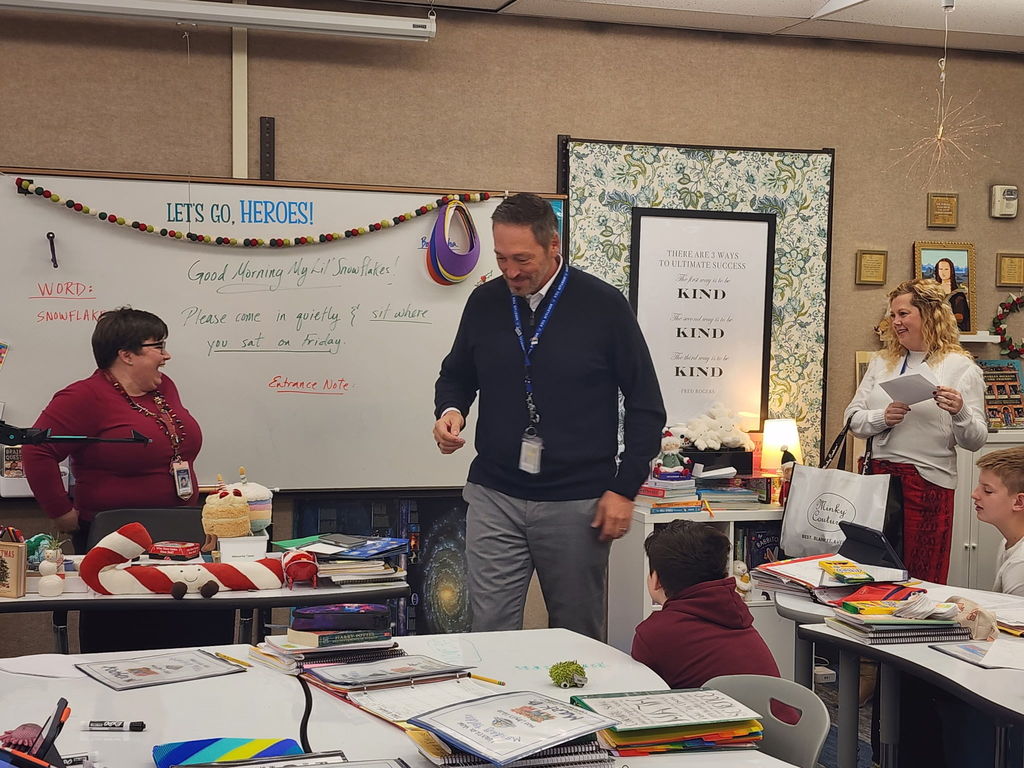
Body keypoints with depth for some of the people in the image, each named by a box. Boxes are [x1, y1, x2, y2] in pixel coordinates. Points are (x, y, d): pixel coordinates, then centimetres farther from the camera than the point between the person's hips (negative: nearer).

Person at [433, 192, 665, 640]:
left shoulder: (603, 306, -5)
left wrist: (625, 489, -4)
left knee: (578, 636, 8)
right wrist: (450, 411, -4)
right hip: (494, 498, 2)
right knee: (489, 633, 1)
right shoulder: (484, 303, 4)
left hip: (577, 503, -2)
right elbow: (456, 375, 20)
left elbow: (646, 405, 0)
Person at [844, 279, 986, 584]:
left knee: (923, 580, 2)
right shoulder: (881, 362, 14)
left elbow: (975, 441, -3)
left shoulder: (961, 367, 0)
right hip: (879, 473, 4)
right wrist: (883, 418, -11)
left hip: (929, 481, -4)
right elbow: (853, 419, 9)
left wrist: (959, 412, -22)